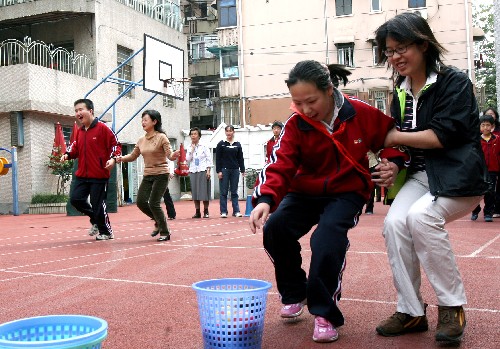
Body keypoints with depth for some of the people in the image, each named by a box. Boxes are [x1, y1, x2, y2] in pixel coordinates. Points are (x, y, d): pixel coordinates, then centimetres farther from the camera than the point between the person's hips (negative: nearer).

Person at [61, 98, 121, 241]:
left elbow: (116, 144, -8)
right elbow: (76, 147, 20)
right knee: (76, 199, 0)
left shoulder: (102, 128, -9)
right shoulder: (80, 131, 11)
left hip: (99, 175, -7)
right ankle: (95, 220, 25)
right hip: (82, 175, 7)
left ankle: (106, 232, 19)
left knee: (98, 205, -2)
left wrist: (113, 158, -22)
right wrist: (68, 154, 2)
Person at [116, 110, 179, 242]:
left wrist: (174, 155, -39)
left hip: (161, 175, -6)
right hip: (147, 176, 6)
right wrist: (122, 158, -3)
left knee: (154, 203, -11)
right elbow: (133, 156, 15)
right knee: (141, 202, -1)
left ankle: (165, 232, 6)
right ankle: (159, 222, 24)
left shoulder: (161, 137, -9)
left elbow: (169, 154, -15)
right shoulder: (141, 140, 8)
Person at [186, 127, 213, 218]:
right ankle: (197, 212, 10)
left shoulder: (204, 147, 0)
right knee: (195, 192, 3)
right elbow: (188, 159, -1)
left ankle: (206, 212, 6)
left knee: (204, 191, -3)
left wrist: (208, 171, -10)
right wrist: (192, 148, -5)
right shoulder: (190, 148, 10)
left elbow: (209, 159, -2)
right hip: (193, 172, 4)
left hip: (203, 171, -3)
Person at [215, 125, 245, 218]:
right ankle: (223, 212, 4)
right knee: (224, 192, 1)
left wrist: (242, 170, 5)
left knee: (234, 192, 5)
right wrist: (219, 171, -7)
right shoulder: (221, 144, 2)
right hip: (224, 170, -2)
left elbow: (240, 158, 10)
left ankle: (236, 211, 8)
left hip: (235, 170, 2)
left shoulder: (237, 145, 9)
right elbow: (218, 158, -1)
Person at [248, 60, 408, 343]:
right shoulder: (295, 125, -11)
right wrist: (266, 198, -40)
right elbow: (281, 165, -23)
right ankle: (295, 294, 8)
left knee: (327, 239, -30)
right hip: (305, 192, 3)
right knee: (275, 229, -20)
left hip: (346, 192, -2)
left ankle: (325, 312, -9)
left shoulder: (362, 114, -12)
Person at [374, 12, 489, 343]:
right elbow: (399, 144, 14)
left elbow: (445, 135, -18)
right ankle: (411, 311, -9)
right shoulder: (401, 94, 11)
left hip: (459, 177, -6)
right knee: (394, 222, -21)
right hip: (421, 175, 6)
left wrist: (396, 137, -11)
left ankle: (452, 305, -13)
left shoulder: (454, 81, -8)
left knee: (421, 216, -31)